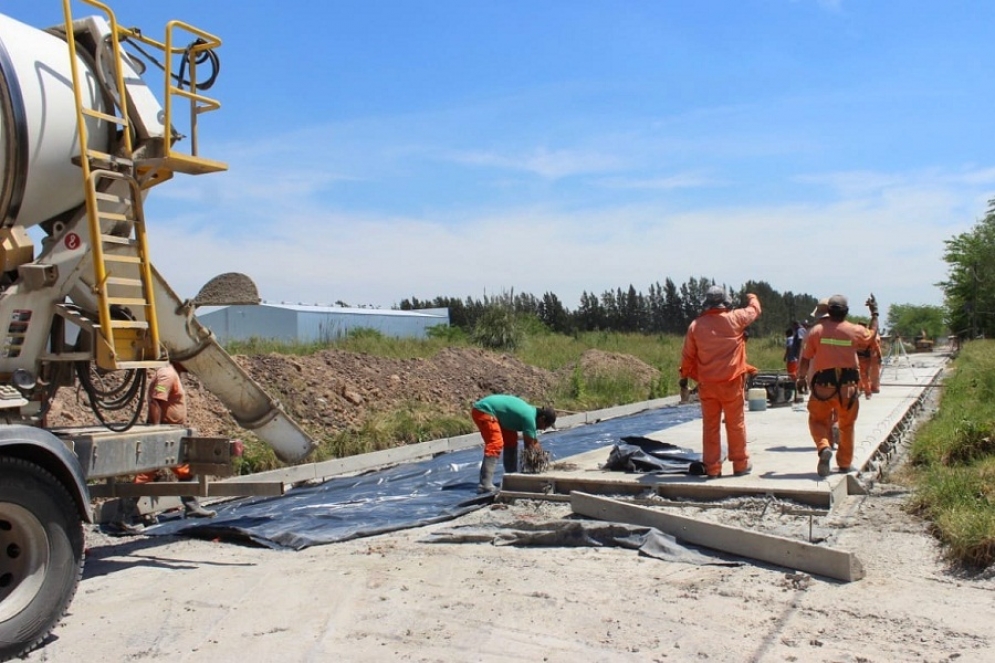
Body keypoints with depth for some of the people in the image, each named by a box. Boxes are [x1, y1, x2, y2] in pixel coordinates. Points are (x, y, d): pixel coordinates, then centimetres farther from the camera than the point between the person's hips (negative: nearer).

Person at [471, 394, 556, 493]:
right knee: (496, 444, -23)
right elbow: (529, 446, -14)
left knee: (511, 440, 16)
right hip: (483, 410, -11)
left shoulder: (532, 413, 10)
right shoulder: (530, 417, -20)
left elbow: (535, 443, 20)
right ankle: (485, 485, -31)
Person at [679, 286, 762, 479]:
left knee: (710, 426, 7)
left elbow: (687, 355, 6)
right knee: (736, 424, 9)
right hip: (731, 383, -1)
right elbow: (755, 310, 15)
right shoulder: (735, 318, -4)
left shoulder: (696, 325, 0)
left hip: (706, 384, 2)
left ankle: (712, 468, 11)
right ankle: (740, 464, 19)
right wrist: (752, 297, 37)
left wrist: (684, 376, 20)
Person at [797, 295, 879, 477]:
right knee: (847, 426, 16)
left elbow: (806, 360, -2)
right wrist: (875, 315, 35)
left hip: (823, 385, -1)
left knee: (818, 420, 12)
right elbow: (872, 335, 22)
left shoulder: (817, 330, -5)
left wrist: (801, 375, 14)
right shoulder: (854, 331, -2)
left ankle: (824, 448, -16)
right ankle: (844, 463, 25)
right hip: (848, 386, 1)